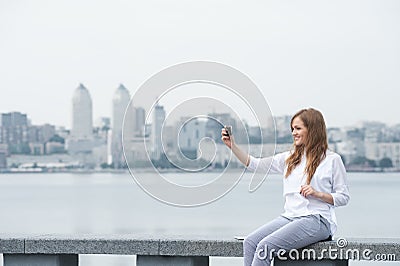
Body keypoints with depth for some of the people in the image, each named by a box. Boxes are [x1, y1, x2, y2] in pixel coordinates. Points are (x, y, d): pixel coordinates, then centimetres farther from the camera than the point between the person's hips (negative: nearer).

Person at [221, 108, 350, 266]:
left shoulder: (332, 160, 1)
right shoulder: (290, 158, 17)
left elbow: (344, 197, 1)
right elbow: (255, 164, 16)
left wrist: (318, 194, -13)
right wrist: (232, 146, 7)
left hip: (316, 220, -6)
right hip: (289, 216, 6)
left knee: (265, 246, -25)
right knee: (249, 242, -18)